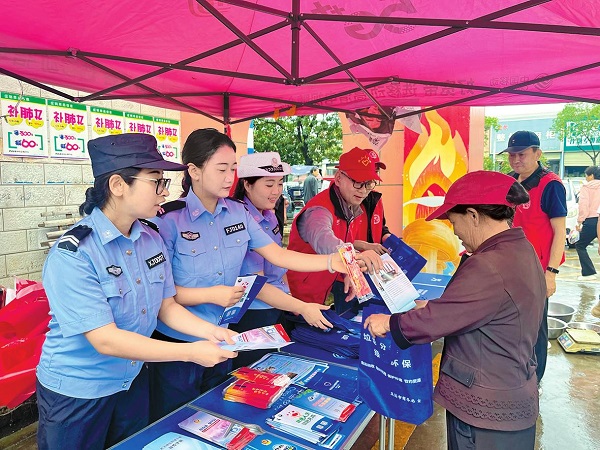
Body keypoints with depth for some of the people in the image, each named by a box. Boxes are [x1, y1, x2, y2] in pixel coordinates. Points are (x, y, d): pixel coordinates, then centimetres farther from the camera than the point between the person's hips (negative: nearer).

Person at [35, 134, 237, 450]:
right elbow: (105, 340, -29)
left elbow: (166, 307, 0)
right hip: (76, 394, -5)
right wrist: (191, 352, -30)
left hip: (134, 381, 6)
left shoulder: (152, 240, -6)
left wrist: (211, 332, -16)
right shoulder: (72, 254, -25)